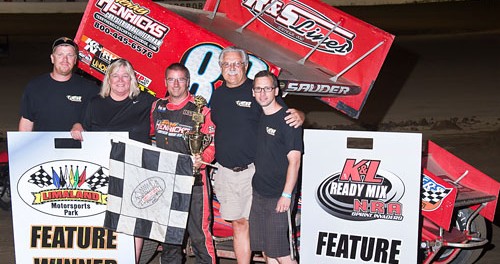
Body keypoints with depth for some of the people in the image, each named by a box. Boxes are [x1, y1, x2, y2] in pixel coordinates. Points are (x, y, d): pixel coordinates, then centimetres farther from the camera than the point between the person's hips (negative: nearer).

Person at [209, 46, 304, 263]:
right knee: (238, 223, 11)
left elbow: (285, 114, -3)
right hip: (225, 171, 5)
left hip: (254, 170, -5)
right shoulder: (218, 94, 11)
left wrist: (298, 116, -26)